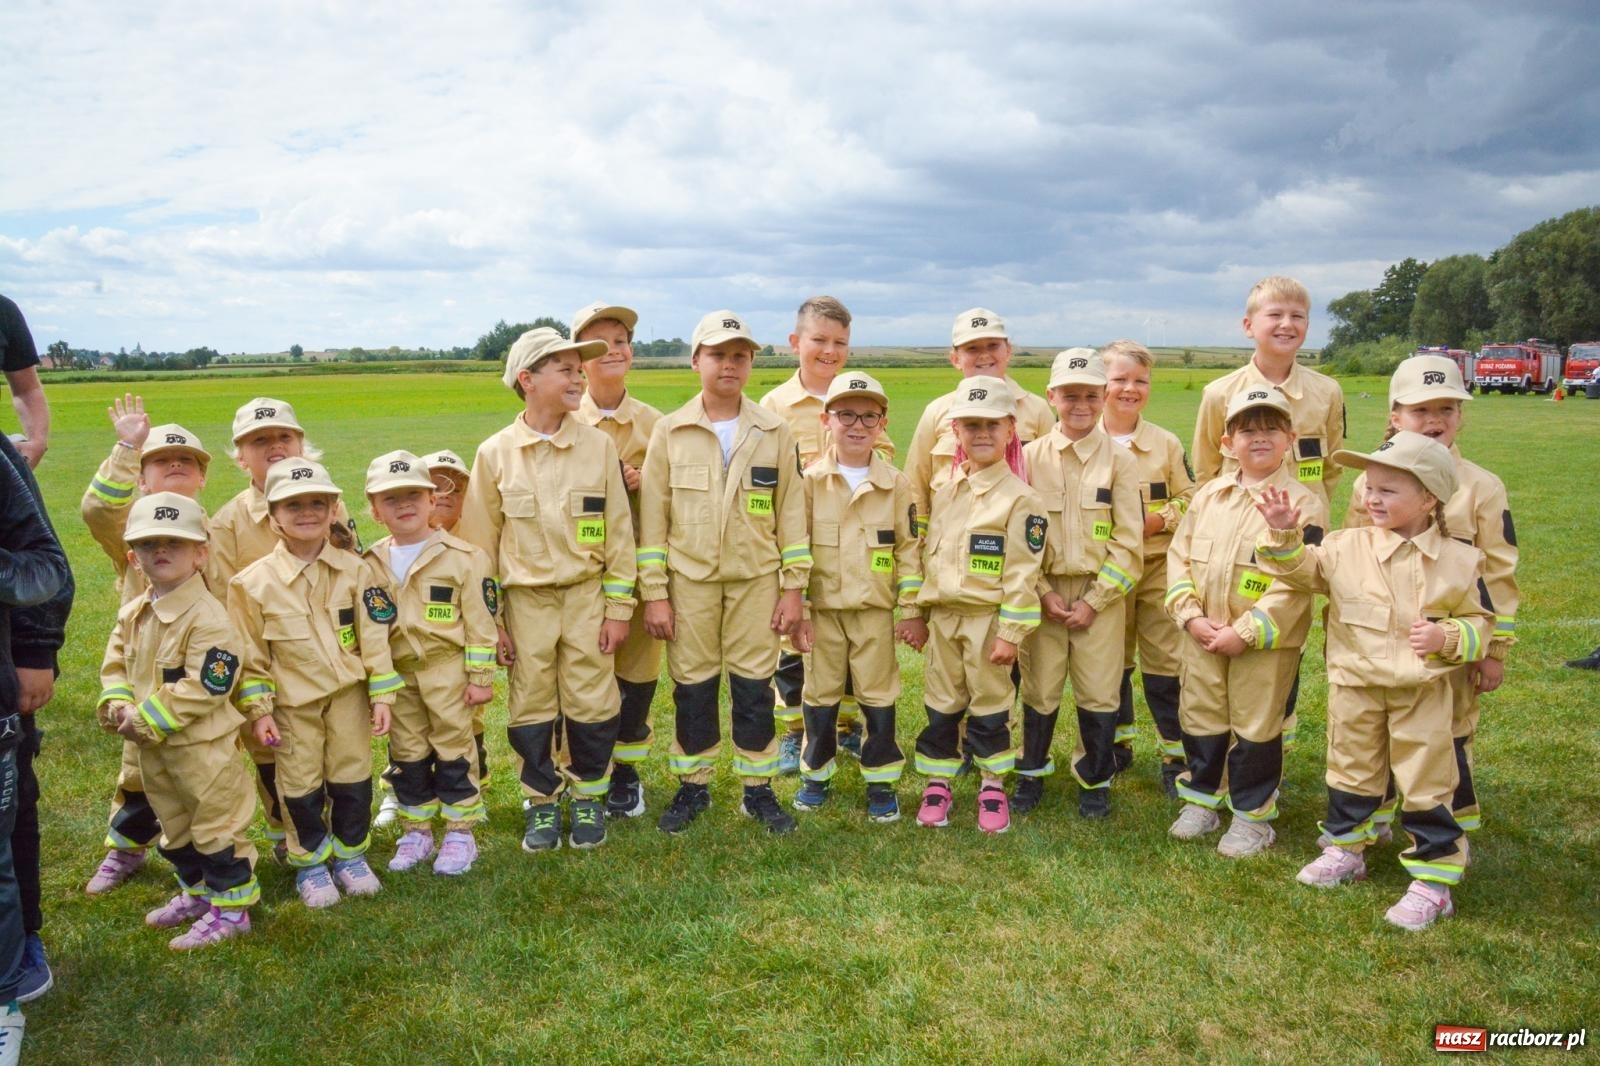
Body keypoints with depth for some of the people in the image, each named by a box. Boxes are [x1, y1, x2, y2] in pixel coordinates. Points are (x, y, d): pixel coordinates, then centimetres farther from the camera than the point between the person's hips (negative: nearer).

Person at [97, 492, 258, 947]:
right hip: (152, 745, 9)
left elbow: (203, 689, -25)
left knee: (216, 826, 3)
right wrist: (119, 704, -8)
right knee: (173, 826, 23)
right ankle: (196, 893, 41)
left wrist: (148, 719, -22)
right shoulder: (132, 614, 6)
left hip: (202, 745, -9)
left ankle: (231, 909, 16)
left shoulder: (207, 618, -22)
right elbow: (115, 662, 11)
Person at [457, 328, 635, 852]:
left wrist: (618, 607, -2)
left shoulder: (598, 445, -4)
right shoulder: (495, 453, -4)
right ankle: (542, 800, 28)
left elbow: (618, 532, -1)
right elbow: (480, 540, 2)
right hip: (525, 600, 0)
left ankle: (589, 797, 26)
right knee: (531, 708, 10)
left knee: (591, 704, 7)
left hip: (587, 596, 0)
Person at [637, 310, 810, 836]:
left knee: (754, 688, 6)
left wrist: (793, 587, -1)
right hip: (689, 580, 0)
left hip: (757, 579, 0)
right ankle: (692, 787, 26)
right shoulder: (670, 431, -1)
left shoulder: (775, 432, 1)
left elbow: (791, 512, 3)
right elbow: (652, 516, 0)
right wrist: (654, 593, -4)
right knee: (693, 688, 9)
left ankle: (758, 789, 22)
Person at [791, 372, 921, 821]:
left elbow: (909, 548, 1)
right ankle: (816, 773, 29)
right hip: (822, 610, 0)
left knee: (879, 696, 8)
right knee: (820, 695, 12)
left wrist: (913, 610, -1)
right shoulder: (810, 481, -5)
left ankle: (881, 781, 21)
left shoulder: (896, 484, -2)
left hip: (875, 610, 0)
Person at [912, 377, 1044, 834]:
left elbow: (1021, 574, -13)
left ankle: (994, 786, 24)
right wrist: (918, 613, 13)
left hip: (988, 620, -5)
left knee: (989, 710, 7)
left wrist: (1010, 634, -15)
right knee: (940, 708, 12)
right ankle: (937, 783, 26)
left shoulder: (1019, 498, -11)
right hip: (943, 617, 5)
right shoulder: (945, 491, 9)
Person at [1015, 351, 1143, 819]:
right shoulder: (1032, 456, 2)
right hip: (1043, 592, 1)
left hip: (1101, 593, -1)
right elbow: (1019, 533, 0)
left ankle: (1095, 781, 24)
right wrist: (1043, 592, -8)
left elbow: (1128, 541, -4)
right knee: (1039, 690, 9)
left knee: (1098, 694, 5)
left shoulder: (1119, 460, -2)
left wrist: (1094, 600, -9)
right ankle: (1031, 773, 28)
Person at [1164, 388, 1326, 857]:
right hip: (1203, 635, 5)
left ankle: (1252, 815, 25)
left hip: (1265, 641, -4)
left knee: (1255, 729, 8)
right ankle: (1201, 799, 34)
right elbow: (1179, 556, 5)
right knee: (1200, 720, 15)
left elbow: (1295, 583, -16)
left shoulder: (1303, 504, -10)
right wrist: (1191, 616, -8)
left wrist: (1244, 632, -19)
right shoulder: (1208, 495, 5)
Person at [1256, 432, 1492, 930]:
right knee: (1351, 773, 18)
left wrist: (1448, 637, -18)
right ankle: (1345, 848, 37)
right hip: (1355, 687, 2)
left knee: (1427, 785, 7)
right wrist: (1284, 534, -19)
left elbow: (1480, 621, 1)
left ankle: (1434, 877, 20)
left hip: (1423, 692, -2)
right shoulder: (1346, 547, -5)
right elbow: (1300, 568, -1)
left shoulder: (1459, 560, -7)